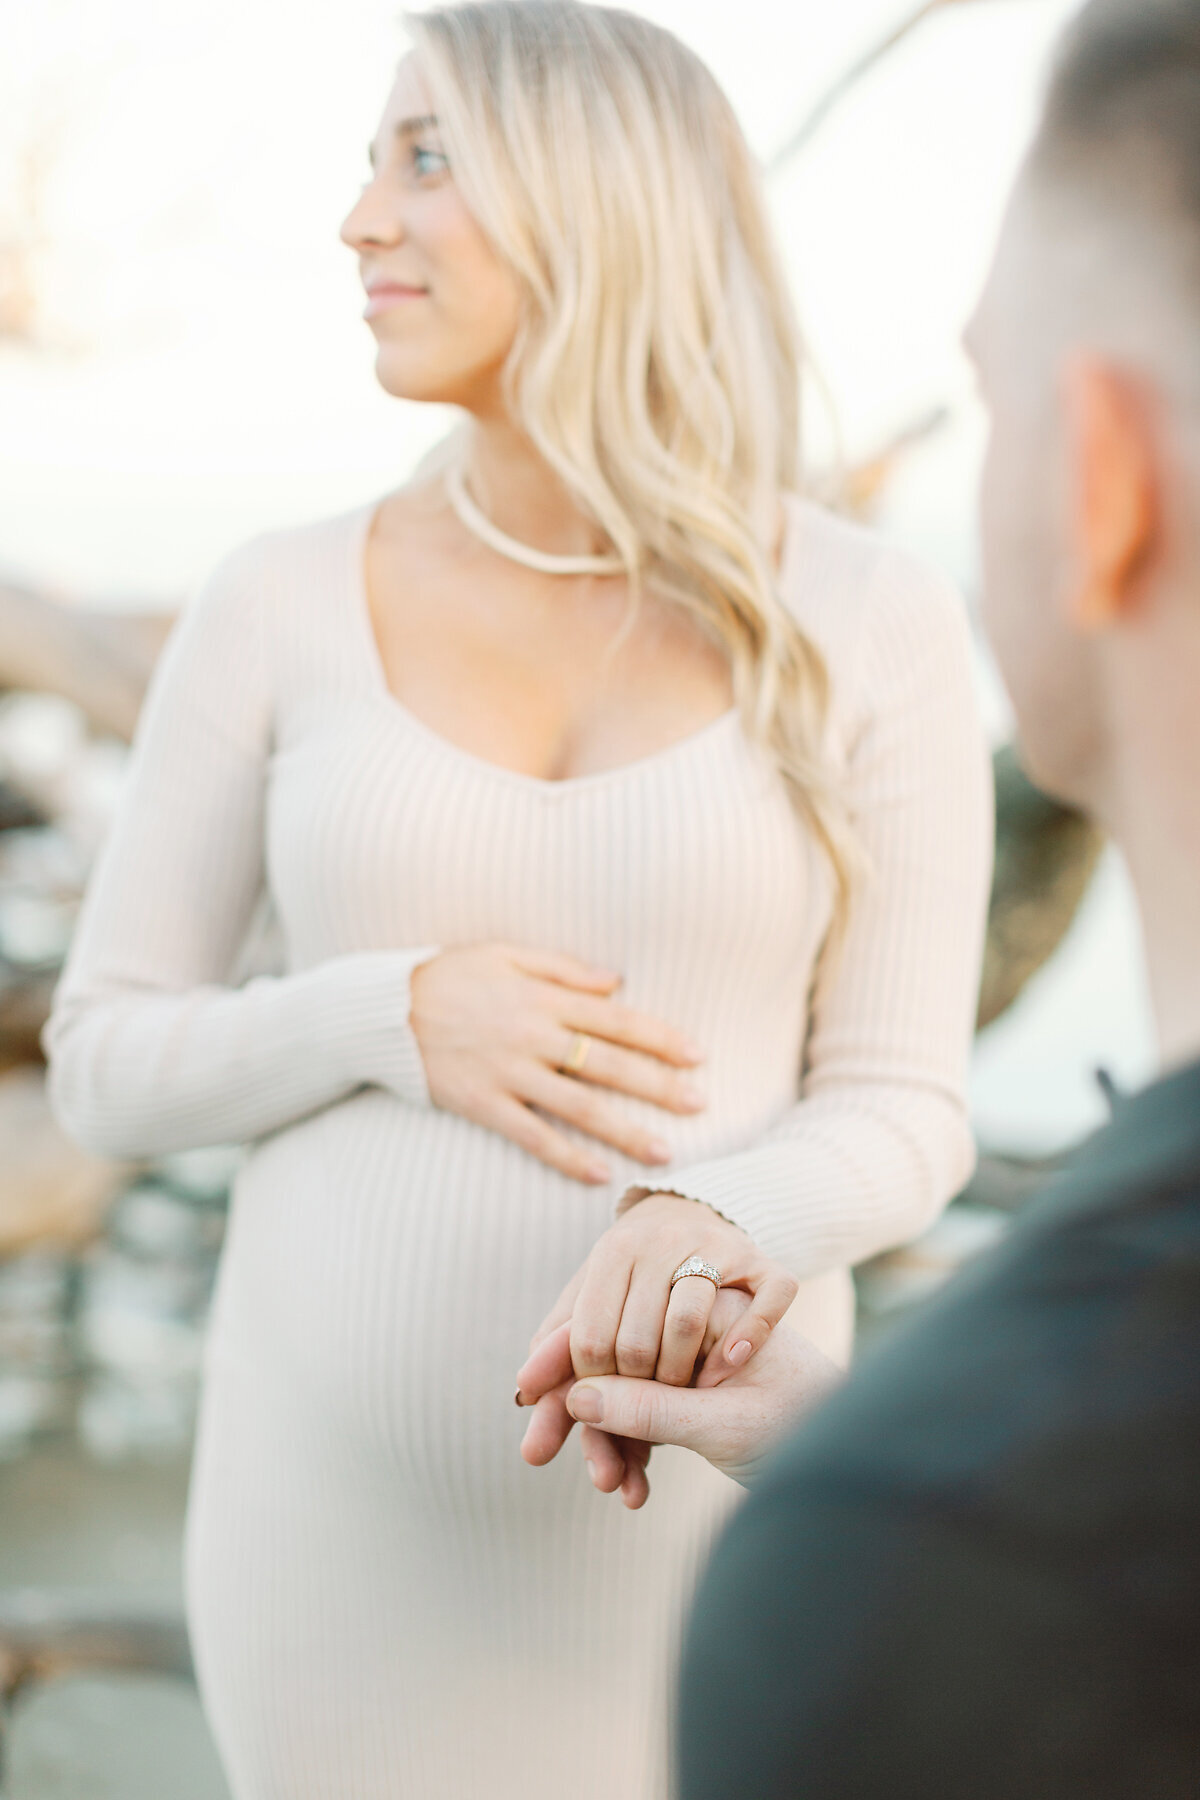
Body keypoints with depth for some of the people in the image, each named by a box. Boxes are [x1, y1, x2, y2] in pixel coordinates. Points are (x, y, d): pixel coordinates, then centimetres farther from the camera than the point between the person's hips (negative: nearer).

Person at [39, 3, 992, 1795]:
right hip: (353, 1480, 1)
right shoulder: (278, 606, -2)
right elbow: (107, 1064, 3)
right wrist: (395, 1021, -18)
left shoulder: (874, 623, -4)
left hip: (691, 1491, 0)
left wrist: (704, 1226, -29)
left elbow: (895, 1120, -5)